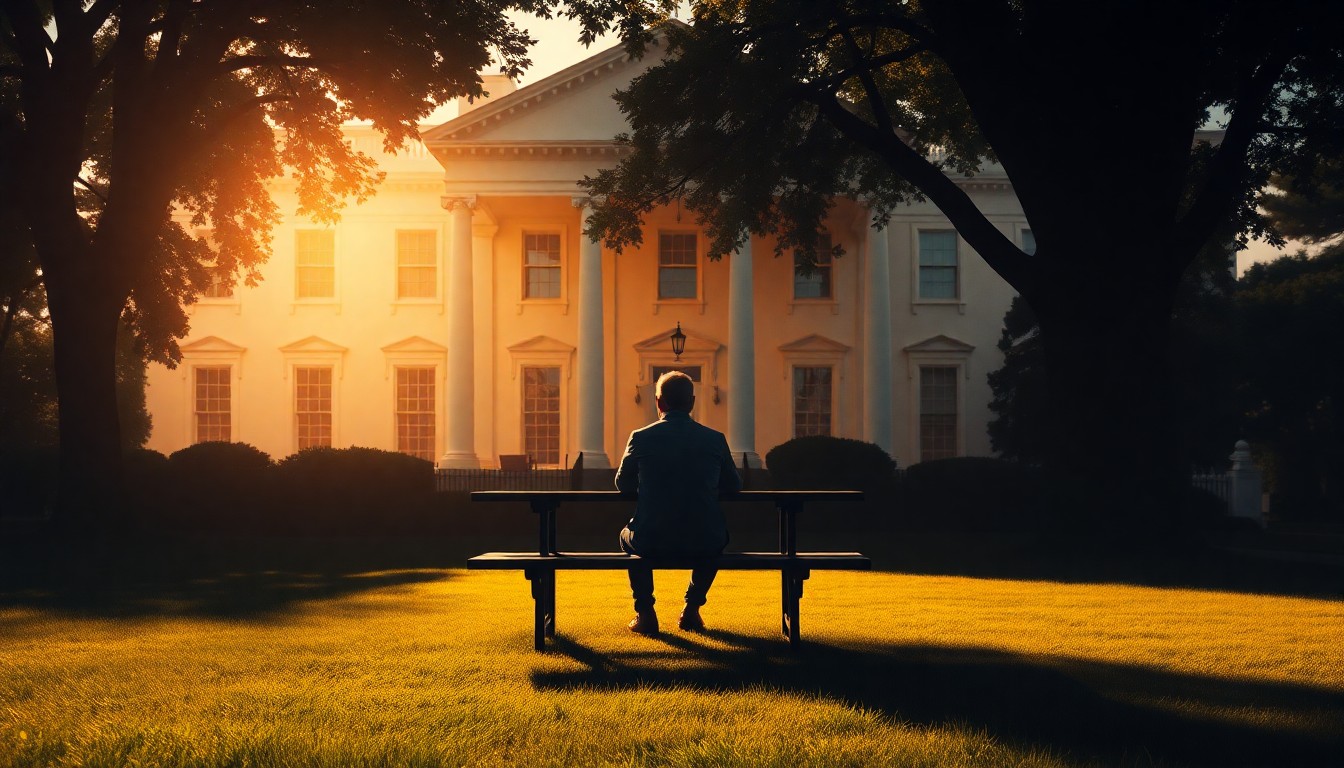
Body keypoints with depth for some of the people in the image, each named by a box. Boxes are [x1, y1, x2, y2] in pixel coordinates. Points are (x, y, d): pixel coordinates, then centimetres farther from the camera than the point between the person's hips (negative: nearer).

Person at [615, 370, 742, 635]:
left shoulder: (641, 438, -4)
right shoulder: (715, 440, -1)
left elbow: (623, 485, 11)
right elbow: (733, 487, 13)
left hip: (651, 542, -1)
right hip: (704, 543, 1)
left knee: (628, 535, 35)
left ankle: (645, 613, 26)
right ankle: (692, 608, 30)